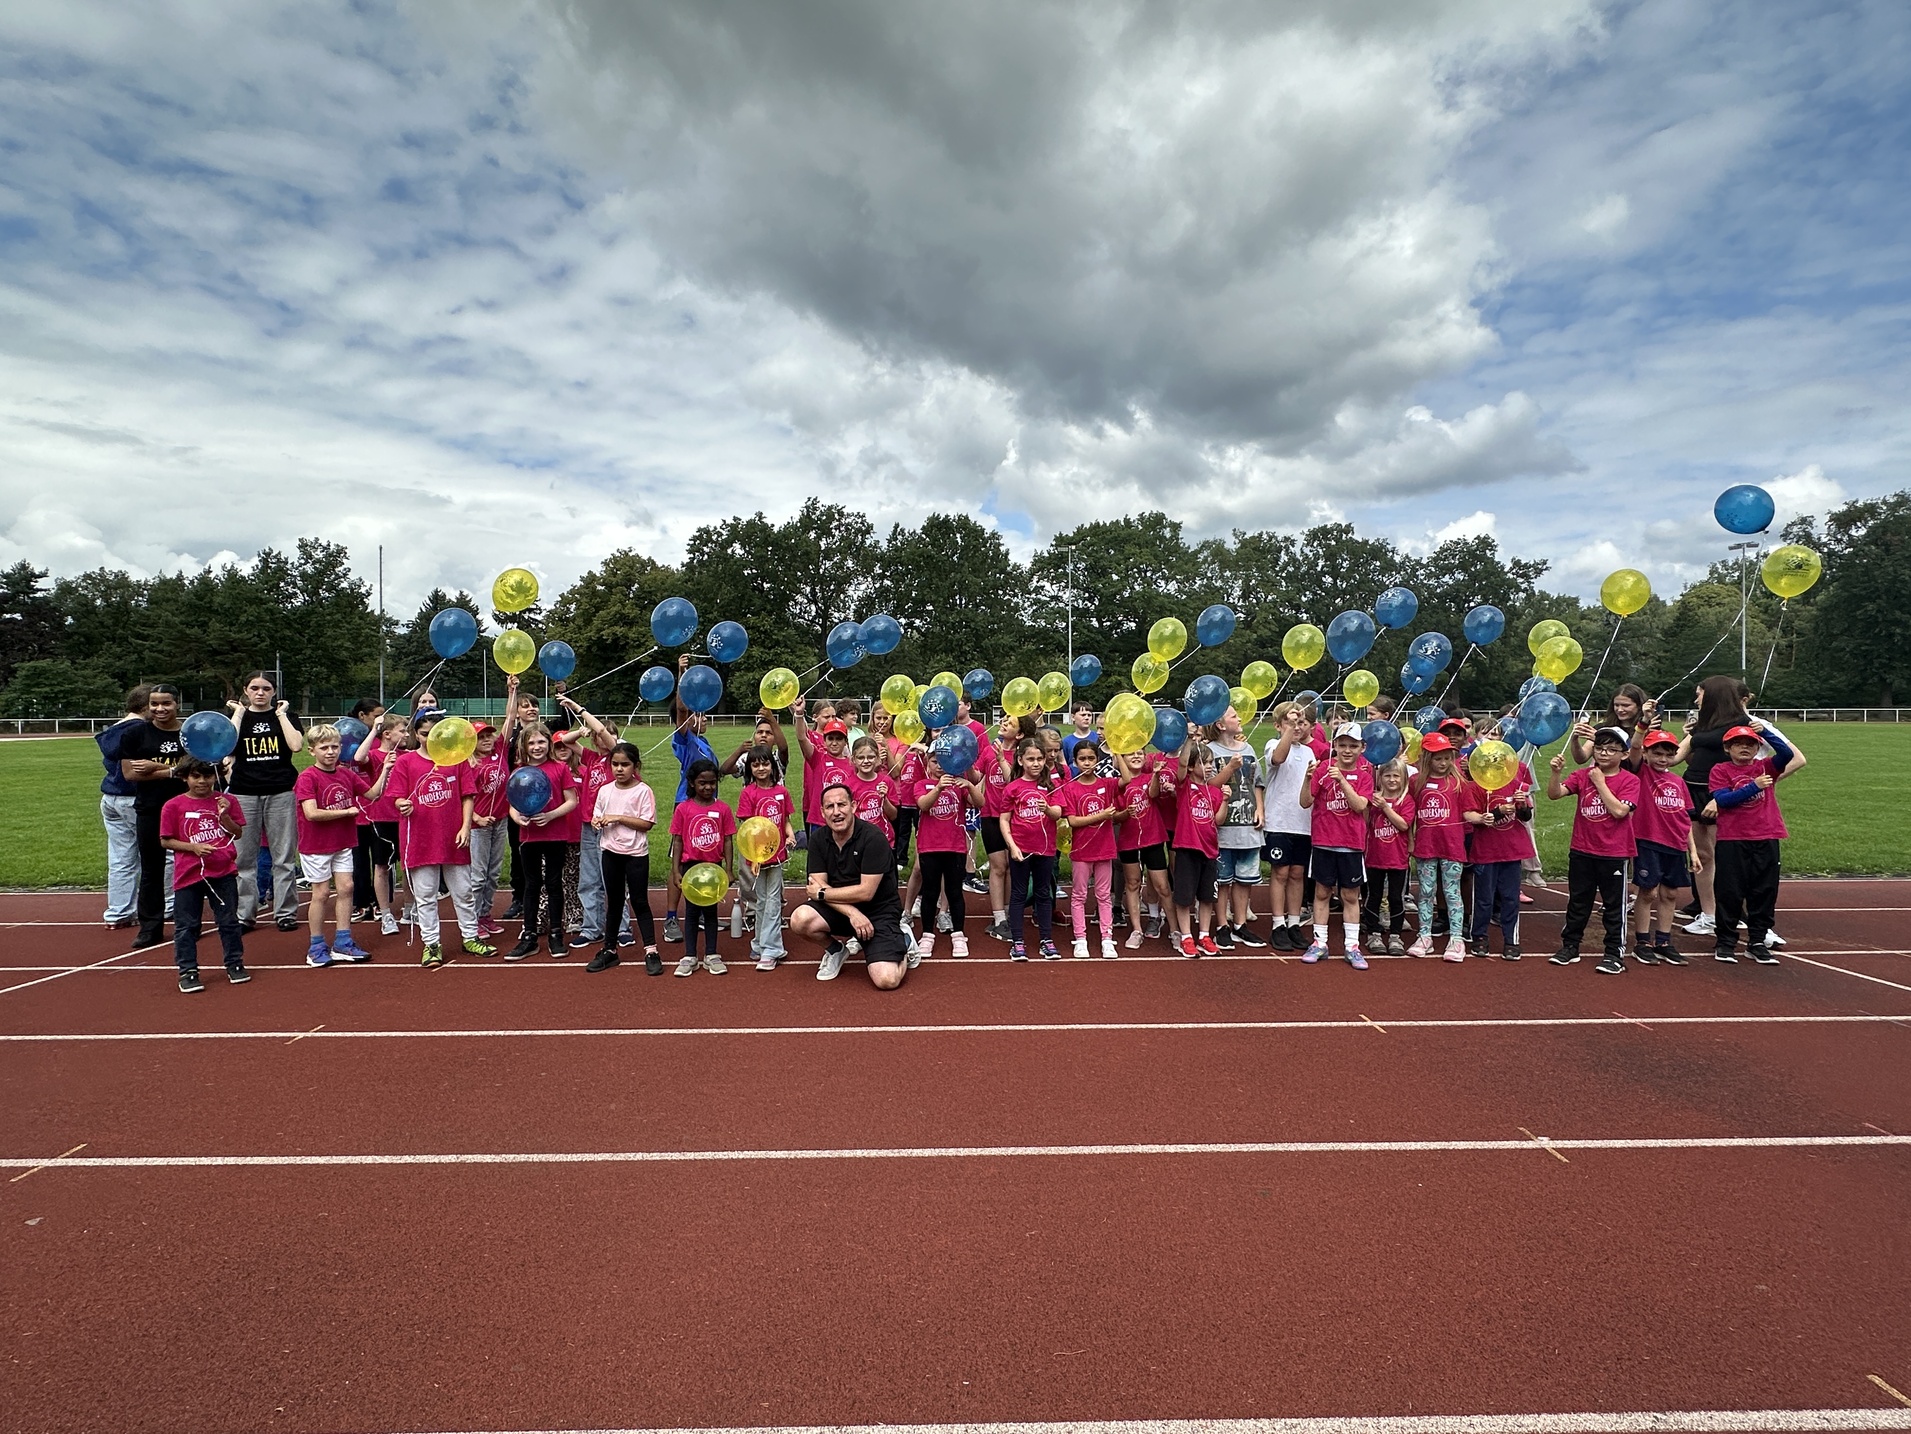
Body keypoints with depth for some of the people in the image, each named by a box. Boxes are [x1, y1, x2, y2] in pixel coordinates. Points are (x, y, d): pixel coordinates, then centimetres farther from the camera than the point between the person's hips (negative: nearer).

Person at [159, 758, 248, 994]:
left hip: (223, 872, 1)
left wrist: (224, 815, -14)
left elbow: (237, 833, 3)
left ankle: (235, 964, 22)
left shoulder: (225, 801, 3)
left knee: (229, 921, 10)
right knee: (186, 926, 6)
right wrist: (193, 847, -15)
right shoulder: (173, 806, -2)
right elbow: (166, 841, -1)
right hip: (188, 875, -1)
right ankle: (187, 972, 16)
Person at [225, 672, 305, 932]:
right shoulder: (236, 714, 11)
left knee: (284, 856, 0)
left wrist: (281, 714, -4)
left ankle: (286, 912, 7)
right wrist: (239, 713, -3)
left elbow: (296, 746, -10)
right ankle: (244, 914, 9)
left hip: (281, 792, -1)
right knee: (244, 857, 1)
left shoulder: (285, 714, 9)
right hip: (244, 792, 1)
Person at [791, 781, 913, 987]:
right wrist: (852, 912, -23)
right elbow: (817, 887, -8)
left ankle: (902, 950, 14)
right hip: (839, 909, 5)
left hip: (879, 911, -4)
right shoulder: (819, 839, -3)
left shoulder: (872, 838, -19)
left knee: (887, 980, -22)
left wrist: (822, 893, -11)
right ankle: (842, 943, 5)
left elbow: (866, 892, -21)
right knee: (799, 920, -25)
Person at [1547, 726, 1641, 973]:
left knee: (1614, 905, 6)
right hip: (1581, 852, 3)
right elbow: (1554, 794, -9)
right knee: (1577, 902, 14)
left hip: (1614, 854, -3)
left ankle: (1615, 953, 15)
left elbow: (1619, 810, -21)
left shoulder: (1629, 781, -7)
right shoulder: (1583, 775, 2)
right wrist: (1557, 772, -26)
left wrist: (1600, 782, -16)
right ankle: (1570, 945, 25)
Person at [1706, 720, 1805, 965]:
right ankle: (1725, 942, 11)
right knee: (1730, 892, 1)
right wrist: (1753, 786, -19)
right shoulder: (1720, 770, 1)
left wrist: (1766, 731, -15)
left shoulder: (1766, 767, 9)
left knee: (1765, 891, 7)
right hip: (1731, 840, -3)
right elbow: (1722, 799, -11)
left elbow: (1788, 755, -9)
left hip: (1766, 839, 3)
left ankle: (1757, 942, 17)